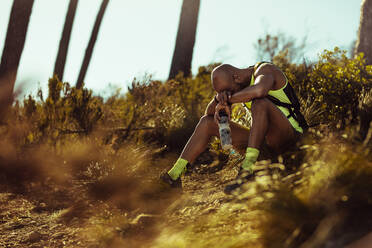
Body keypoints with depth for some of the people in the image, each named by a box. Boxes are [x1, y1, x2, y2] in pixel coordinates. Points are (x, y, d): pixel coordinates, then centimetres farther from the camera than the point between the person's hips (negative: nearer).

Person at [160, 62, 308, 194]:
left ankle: (246, 170, -42)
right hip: (262, 142, 8)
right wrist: (218, 98, -18)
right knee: (207, 122, 1)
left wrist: (227, 100, -27)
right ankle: (174, 175, -11)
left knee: (260, 102, -36)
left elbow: (259, 90, -41)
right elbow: (209, 112, 5)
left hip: (290, 136, -8)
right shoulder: (235, 85, 8)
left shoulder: (265, 70, -15)